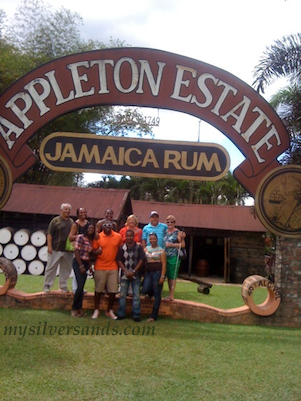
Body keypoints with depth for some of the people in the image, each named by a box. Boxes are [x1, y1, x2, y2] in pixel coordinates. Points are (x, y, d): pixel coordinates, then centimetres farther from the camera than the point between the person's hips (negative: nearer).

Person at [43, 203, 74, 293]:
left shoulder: (72, 222, 14)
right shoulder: (56, 220, -2)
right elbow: (49, 234, -6)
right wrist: (49, 246, -13)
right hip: (56, 249, -5)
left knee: (66, 269, 10)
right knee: (51, 267, 1)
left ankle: (63, 286, 21)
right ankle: (47, 286, 12)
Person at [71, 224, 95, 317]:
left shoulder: (91, 240, 11)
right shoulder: (80, 237, -10)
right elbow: (77, 252, -14)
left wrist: (89, 266, 10)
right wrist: (81, 266, -16)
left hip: (86, 264, 7)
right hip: (78, 263, -7)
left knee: (81, 287, 9)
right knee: (80, 286, -11)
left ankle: (79, 308, 16)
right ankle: (74, 309, 1)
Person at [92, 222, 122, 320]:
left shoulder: (118, 236, 0)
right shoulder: (98, 237, -4)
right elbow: (94, 251, 1)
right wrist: (97, 252, -21)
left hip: (113, 267, 2)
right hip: (100, 267, -1)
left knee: (113, 290, 4)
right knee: (98, 289, 7)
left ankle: (109, 311, 21)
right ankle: (96, 310, 21)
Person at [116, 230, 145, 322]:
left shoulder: (139, 247, 0)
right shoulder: (122, 248, 2)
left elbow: (141, 260, -2)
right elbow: (119, 261, 1)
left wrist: (134, 271, -9)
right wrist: (126, 272, -9)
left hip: (135, 275, -1)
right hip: (124, 275, 1)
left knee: (136, 295, 1)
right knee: (122, 295, 5)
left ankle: (136, 315, 9)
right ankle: (121, 314, 15)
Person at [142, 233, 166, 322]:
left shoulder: (161, 250, -2)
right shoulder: (146, 248, 12)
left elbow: (164, 264, -6)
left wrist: (162, 276, -13)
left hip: (157, 272, -4)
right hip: (148, 272, 4)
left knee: (157, 295, 0)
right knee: (144, 291, -11)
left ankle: (154, 315, 8)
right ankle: (151, 290, 27)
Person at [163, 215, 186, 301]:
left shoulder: (178, 232, -3)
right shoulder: (165, 232, 15)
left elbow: (183, 245, -8)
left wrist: (171, 245, -13)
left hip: (174, 257, -6)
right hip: (166, 256, 6)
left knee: (172, 276, -3)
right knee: (168, 276, 9)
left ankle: (172, 295, 2)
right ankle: (170, 294, 18)